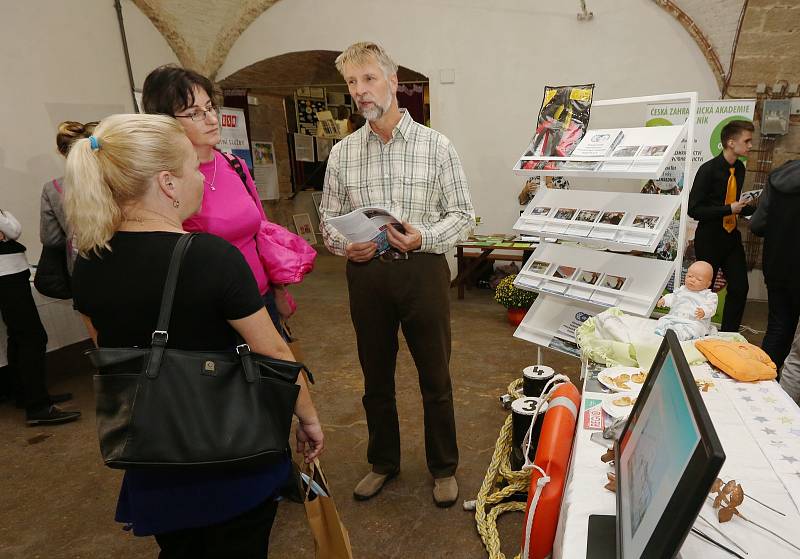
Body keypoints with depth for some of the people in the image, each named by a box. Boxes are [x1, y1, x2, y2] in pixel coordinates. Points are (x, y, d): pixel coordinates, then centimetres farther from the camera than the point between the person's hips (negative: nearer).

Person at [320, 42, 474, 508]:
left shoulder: (437, 146, -2)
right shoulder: (342, 153, 6)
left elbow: (462, 215, -1)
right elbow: (330, 217, 9)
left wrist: (423, 238, -19)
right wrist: (345, 245, -13)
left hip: (423, 271, -2)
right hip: (366, 274, 3)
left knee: (435, 378, 10)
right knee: (376, 378, 16)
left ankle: (444, 467, 33)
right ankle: (383, 462, 39)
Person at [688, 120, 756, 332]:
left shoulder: (739, 168, 6)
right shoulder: (708, 169, -16)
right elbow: (694, 209, -19)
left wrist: (757, 210, 4)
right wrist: (729, 209, -21)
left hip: (732, 237, 7)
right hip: (709, 239, -7)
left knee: (740, 287, 5)